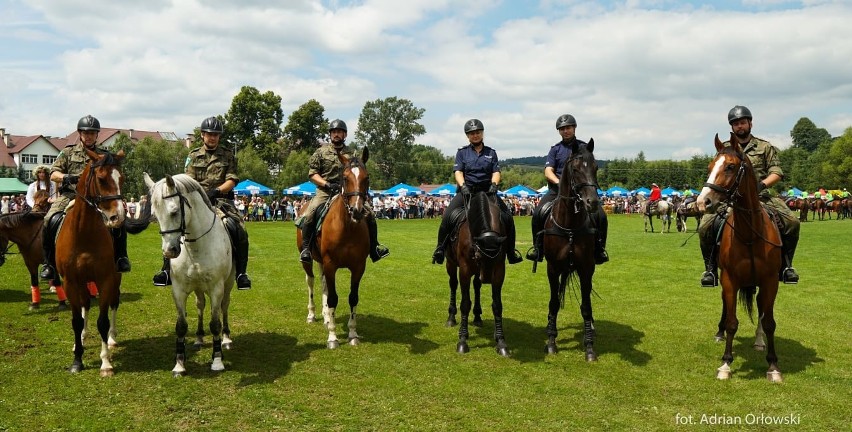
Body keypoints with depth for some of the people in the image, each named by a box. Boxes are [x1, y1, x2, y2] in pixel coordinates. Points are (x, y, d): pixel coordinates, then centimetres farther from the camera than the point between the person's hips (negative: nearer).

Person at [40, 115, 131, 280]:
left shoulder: (103, 155, 16)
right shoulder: (68, 152, 13)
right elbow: (53, 174, 7)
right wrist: (67, 177, -15)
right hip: (69, 195, -1)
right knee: (51, 220, -26)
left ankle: (120, 257, -7)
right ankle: (49, 262, -9)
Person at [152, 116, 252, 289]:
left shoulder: (228, 156, 9)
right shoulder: (194, 156, 12)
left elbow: (232, 181, 0)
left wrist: (216, 191, -19)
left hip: (221, 200, -1)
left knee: (240, 232, -23)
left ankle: (241, 273, -11)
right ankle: (167, 270, -5)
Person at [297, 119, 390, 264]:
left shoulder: (351, 154, 14)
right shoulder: (321, 152, 7)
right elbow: (312, 174, 2)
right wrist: (326, 184, -13)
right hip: (325, 192, -2)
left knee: (369, 212, -13)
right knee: (309, 214, -27)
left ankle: (374, 248, 1)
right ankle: (305, 248, -13)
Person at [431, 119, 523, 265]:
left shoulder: (491, 153, 14)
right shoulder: (462, 152, 10)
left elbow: (496, 172, 4)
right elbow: (458, 172, -2)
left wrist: (494, 184, -17)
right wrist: (463, 186, -21)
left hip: (487, 191, 2)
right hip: (466, 191, -1)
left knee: (507, 217, -11)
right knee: (447, 216, -21)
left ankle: (511, 250, 3)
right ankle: (440, 248, -8)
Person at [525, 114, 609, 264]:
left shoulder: (584, 147, 13)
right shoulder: (555, 149, 14)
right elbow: (548, 171, 2)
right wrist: (558, 181, -18)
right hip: (557, 189, 0)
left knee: (600, 215, -20)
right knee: (538, 212, -23)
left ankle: (599, 248, -4)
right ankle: (537, 247, -11)